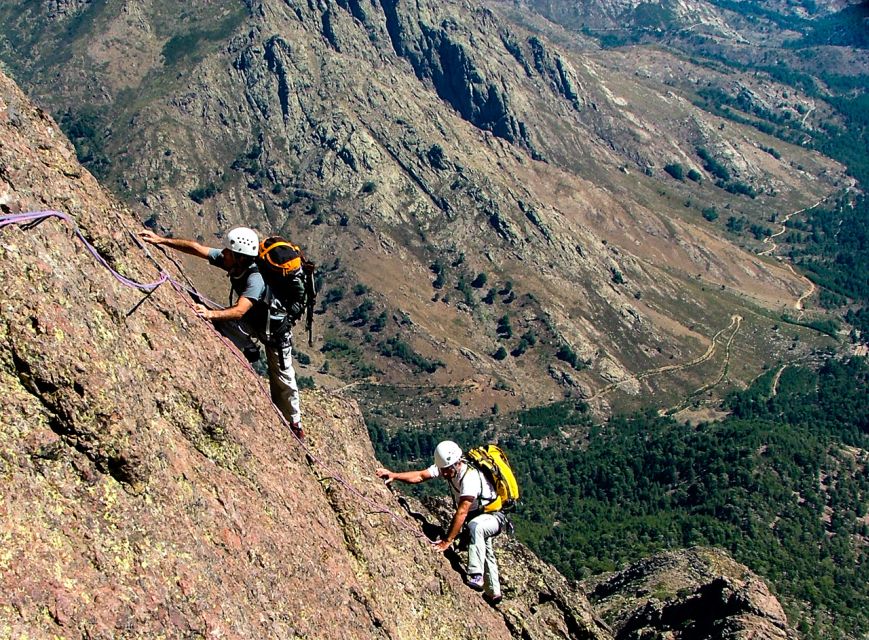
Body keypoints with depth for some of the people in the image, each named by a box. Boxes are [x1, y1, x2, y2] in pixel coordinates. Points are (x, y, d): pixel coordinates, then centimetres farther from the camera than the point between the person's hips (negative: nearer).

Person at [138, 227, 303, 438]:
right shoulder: (230, 260, -19)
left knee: (282, 379, 3)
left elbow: (240, 310, -52)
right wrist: (162, 240, -24)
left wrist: (211, 314, -66)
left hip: (276, 328, -7)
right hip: (252, 320, 7)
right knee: (217, 324, -16)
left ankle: (295, 422, 25)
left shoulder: (256, 278, -40)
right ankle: (249, 349, 4)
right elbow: (196, 248, -19)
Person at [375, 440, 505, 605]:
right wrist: (394, 475, -33)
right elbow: (420, 476, -18)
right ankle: (493, 594, 44)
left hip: (493, 516, -9)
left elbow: (462, 512, -39)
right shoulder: (445, 466, -14)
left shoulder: (471, 478, -36)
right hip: (477, 516, 9)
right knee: (485, 552, 24)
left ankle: (476, 577, -39)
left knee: (476, 525, -40)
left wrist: (447, 541, -39)